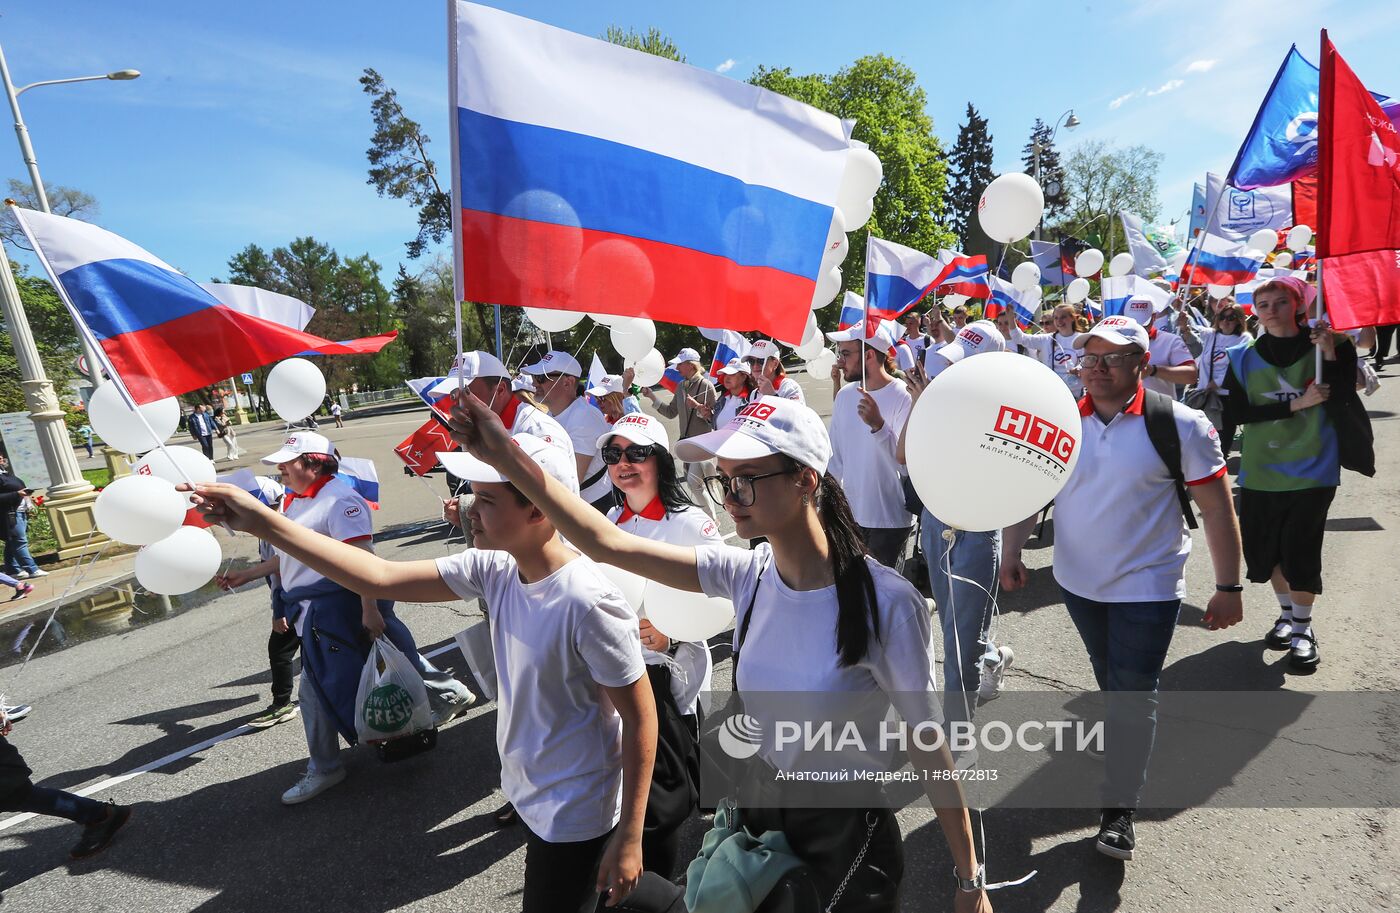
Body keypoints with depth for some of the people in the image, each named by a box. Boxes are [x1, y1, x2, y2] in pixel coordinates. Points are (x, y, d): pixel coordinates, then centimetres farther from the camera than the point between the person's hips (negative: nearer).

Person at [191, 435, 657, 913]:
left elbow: (641, 718, -23)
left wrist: (629, 838, -16)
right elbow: (382, 578, -9)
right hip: (527, 794, 8)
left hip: (573, 819, -7)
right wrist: (262, 522, -13)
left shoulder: (587, 602, -31)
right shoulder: (494, 568, -10)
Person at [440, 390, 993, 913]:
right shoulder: (748, 574, -12)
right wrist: (507, 458, -20)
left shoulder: (885, 603, -26)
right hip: (756, 812, 5)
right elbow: (607, 544, -15)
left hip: (844, 836, -4)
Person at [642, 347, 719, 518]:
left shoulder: (706, 385, -12)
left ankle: (711, 519, 0)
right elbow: (671, 413, 11)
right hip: (686, 440, 8)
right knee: (691, 482, 13)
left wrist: (698, 407, -26)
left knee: (694, 481, -15)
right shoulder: (681, 386, 9)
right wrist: (652, 397, 4)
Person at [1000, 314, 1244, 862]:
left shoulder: (1180, 425, -13)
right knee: (1110, 682, 23)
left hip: (1147, 585, -3)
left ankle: (1119, 809, 13)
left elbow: (1217, 509, -10)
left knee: (1133, 692, -1)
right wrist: (1011, 552, -7)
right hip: (1078, 580, 4)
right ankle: (1125, 745, 50)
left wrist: (1228, 587, -9)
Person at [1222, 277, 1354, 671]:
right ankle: (1287, 613, 34)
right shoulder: (1244, 357, 2)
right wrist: (1296, 404, -16)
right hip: (1260, 470, 3)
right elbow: (1236, 412, -7)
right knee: (1263, 548, 10)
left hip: (1311, 468, -2)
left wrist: (1332, 355, -22)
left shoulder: (1328, 346, -1)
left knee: (1301, 549, -4)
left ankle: (1303, 627, 17)